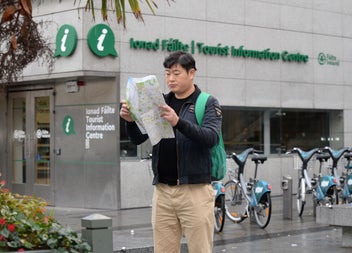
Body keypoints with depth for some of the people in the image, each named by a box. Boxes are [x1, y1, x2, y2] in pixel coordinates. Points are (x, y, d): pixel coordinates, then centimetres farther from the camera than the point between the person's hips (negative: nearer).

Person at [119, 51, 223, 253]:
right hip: (163, 191, 4)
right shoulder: (161, 103, 13)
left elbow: (211, 137, -15)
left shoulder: (208, 103, 1)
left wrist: (178, 122, -29)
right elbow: (138, 139, 10)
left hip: (195, 189, -4)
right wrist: (130, 121, -11)